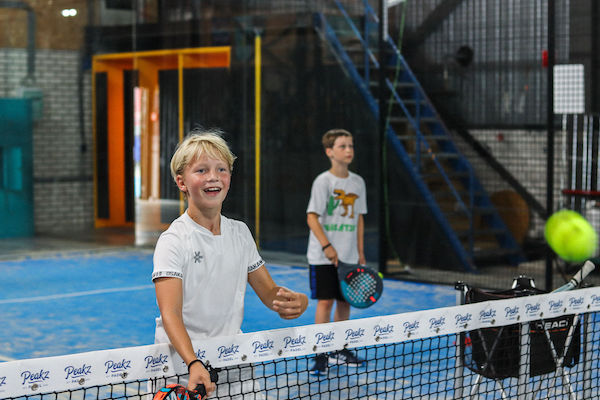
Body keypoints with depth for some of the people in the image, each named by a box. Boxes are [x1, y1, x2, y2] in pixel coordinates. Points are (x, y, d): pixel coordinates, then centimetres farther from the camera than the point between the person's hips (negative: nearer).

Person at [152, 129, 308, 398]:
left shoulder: (240, 232, 7)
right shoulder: (173, 241, -11)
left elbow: (269, 292, 12)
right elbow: (170, 313, -21)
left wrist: (294, 302, -11)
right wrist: (193, 363, -37)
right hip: (181, 359, -4)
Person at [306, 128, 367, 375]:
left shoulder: (358, 182, 8)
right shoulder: (323, 181, -8)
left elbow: (358, 219, 14)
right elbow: (312, 217, -12)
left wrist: (360, 252, 10)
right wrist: (327, 246, -20)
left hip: (349, 257, 5)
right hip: (323, 257, -5)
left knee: (345, 301, 9)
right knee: (325, 301, -6)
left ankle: (339, 351, 22)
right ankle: (321, 355, -1)